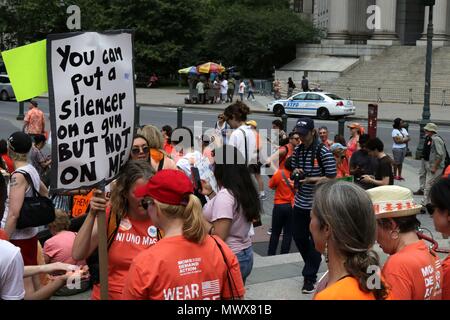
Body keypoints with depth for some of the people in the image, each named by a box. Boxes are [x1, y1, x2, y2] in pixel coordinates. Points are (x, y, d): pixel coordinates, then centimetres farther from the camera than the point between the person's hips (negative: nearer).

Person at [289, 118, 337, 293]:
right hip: (300, 203, 6)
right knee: (299, 237, 14)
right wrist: (296, 172, -4)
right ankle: (312, 267, 36)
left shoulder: (323, 152, -13)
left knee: (315, 241, 3)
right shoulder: (297, 151, 6)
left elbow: (332, 178, -12)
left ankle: (310, 277, 13)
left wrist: (310, 179, -21)